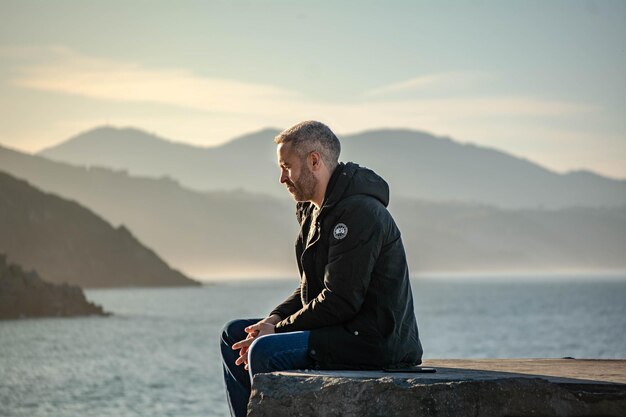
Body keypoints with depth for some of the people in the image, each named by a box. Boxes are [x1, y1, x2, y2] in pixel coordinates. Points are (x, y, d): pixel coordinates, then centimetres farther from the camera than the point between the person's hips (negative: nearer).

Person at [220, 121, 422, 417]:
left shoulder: (359, 213, -19)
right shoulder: (315, 211, 14)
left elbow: (339, 302, -23)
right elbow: (310, 287, 19)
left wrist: (277, 331, -16)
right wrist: (275, 319, 1)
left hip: (375, 342, -11)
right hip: (346, 333, 11)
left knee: (265, 352, -27)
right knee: (235, 335, 13)